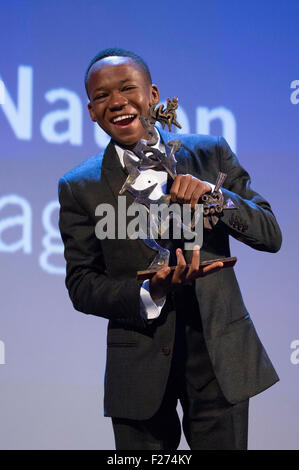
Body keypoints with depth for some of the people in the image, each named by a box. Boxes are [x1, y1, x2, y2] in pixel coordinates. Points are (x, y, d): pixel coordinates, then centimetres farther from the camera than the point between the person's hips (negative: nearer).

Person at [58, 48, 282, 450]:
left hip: (220, 358, 1)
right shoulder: (80, 187, 0)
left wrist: (211, 192, -18)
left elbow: (271, 235, 0)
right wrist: (150, 294, -20)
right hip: (140, 369, 0)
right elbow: (81, 285, -2)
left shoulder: (210, 154, 3)